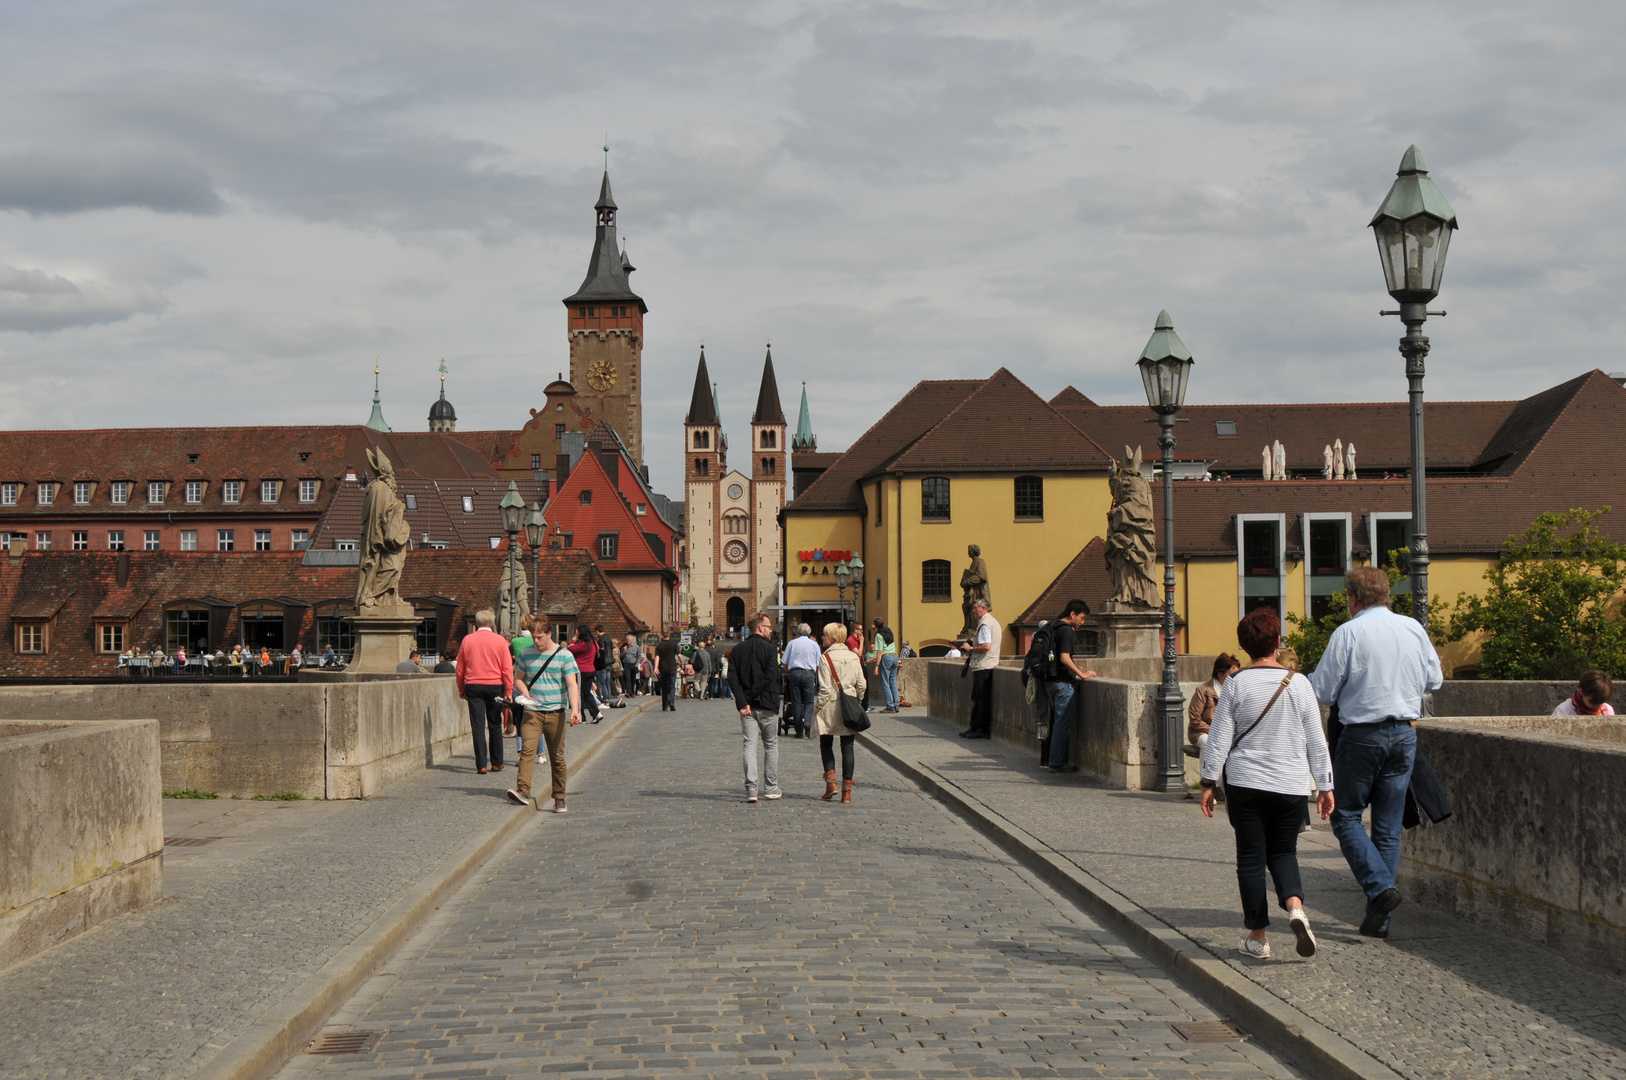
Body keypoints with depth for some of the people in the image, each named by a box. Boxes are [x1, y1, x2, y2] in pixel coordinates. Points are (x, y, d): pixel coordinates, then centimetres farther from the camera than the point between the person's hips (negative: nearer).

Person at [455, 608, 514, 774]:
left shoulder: (467, 640, 1)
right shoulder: (499, 640, -2)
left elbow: (460, 669, 8)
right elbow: (507, 669, -3)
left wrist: (461, 690, 19)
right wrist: (509, 693, 1)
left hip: (473, 686, 0)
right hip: (495, 686, 0)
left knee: (478, 726, 1)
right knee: (495, 725, 11)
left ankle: (481, 765, -4)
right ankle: (496, 763, 17)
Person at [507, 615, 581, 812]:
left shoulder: (564, 655, -3)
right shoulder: (525, 654, 5)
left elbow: (572, 684, -10)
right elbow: (518, 678, 16)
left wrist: (575, 710, -25)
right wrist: (526, 694, -5)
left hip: (556, 713, -1)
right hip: (532, 712, 1)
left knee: (557, 757, 5)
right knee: (527, 750, -17)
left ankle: (559, 798, 14)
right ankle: (523, 791, -29)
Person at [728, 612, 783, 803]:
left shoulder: (737, 650, 5)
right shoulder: (769, 648, -7)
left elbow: (732, 678, -5)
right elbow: (771, 677, -17)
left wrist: (742, 702, -10)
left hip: (746, 706, 3)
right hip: (767, 704, -3)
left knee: (749, 745, 2)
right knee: (771, 745, 11)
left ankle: (751, 788, -8)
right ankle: (772, 787, 16)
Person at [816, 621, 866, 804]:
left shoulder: (826, 658, -10)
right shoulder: (854, 657, 4)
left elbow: (825, 689, -13)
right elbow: (861, 685, 5)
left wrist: (817, 706, -3)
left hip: (830, 706, -4)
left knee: (826, 744, 12)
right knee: (847, 748, 6)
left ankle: (831, 782, -2)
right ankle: (847, 791, 3)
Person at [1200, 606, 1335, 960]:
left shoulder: (1236, 685, -6)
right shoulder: (1299, 684, -2)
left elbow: (1219, 739, -4)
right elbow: (1316, 741, 3)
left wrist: (1208, 784, 4)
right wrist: (1325, 786, 12)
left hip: (1245, 785, -1)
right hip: (1291, 785, 1)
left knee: (1251, 858, 6)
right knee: (1283, 851, 17)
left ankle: (1257, 938, 11)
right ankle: (1295, 906, -10)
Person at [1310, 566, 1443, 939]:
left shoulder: (1348, 632, -10)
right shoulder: (1414, 629, 4)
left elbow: (1323, 691, -7)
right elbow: (1434, 678, 16)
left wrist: (1304, 678, 14)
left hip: (1362, 736, -5)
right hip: (1405, 733, 5)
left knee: (1346, 816, 9)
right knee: (1389, 827, 9)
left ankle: (1380, 886, -10)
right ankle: (1378, 919, 10)